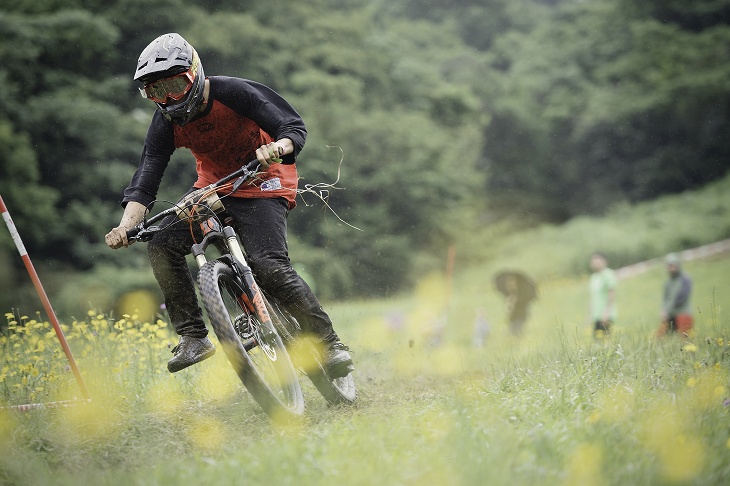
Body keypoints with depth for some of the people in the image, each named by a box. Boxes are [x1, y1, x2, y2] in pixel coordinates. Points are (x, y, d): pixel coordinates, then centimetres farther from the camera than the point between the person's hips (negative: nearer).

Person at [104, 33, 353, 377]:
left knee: (268, 265, -24)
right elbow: (146, 180, -14)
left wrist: (278, 147, -47)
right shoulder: (166, 122, -10)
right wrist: (125, 226, -30)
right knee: (162, 245, -16)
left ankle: (329, 343, -11)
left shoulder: (231, 93, -23)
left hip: (262, 183, -5)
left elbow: (294, 126, -23)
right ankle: (193, 337, -6)